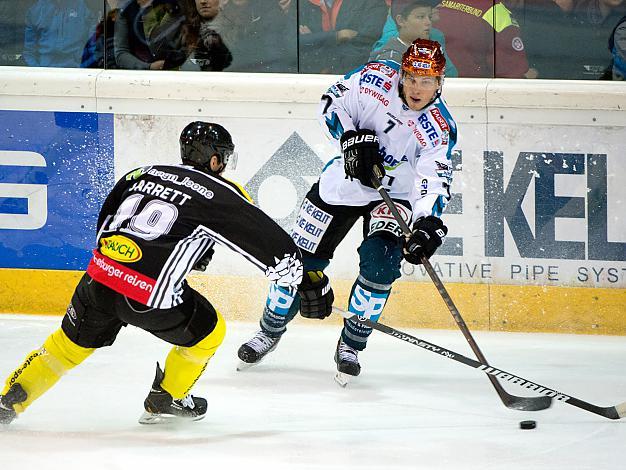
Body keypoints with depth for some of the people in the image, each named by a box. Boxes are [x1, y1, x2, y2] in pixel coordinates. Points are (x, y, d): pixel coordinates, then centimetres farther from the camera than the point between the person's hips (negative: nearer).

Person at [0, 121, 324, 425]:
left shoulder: (143, 174, 18)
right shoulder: (220, 196, 3)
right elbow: (265, 236, 3)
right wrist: (294, 275, 19)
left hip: (99, 278, 5)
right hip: (149, 295, -5)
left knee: (71, 344, 25)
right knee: (208, 332, 20)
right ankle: (166, 400, 32)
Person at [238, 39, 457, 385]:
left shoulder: (439, 128, -22)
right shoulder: (378, 77, -19)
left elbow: (435, 181, -28)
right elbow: (332, 103, -8)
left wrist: (428, 223, -45)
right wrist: (351, 139, -24)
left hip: (394, 193, -1)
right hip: (343, 181, 1)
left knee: (381, 262, -23)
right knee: (302, 259, 2)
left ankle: (350, 345, -4)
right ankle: (270, 331, 26)